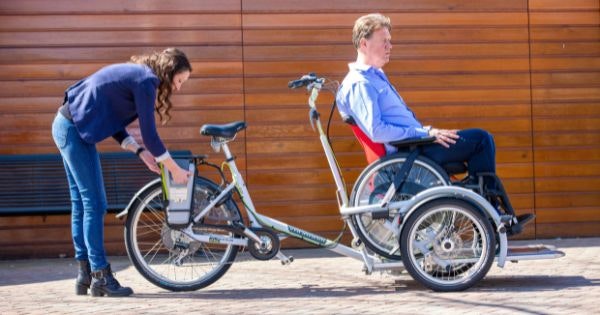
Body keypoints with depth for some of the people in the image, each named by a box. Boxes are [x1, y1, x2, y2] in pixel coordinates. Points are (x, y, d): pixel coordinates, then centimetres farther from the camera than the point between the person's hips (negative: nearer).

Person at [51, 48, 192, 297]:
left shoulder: (135, 74, 15)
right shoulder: (146, 80, -13)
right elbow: (149, 134, -14)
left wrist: (141, 152, 10)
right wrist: (176, 170, -5)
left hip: (65, 125, 10)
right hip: (75, 130, -10)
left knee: (81, 203, 12)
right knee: (95, 204, -6)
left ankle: (85, 275, 16)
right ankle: (100, 276, -2)